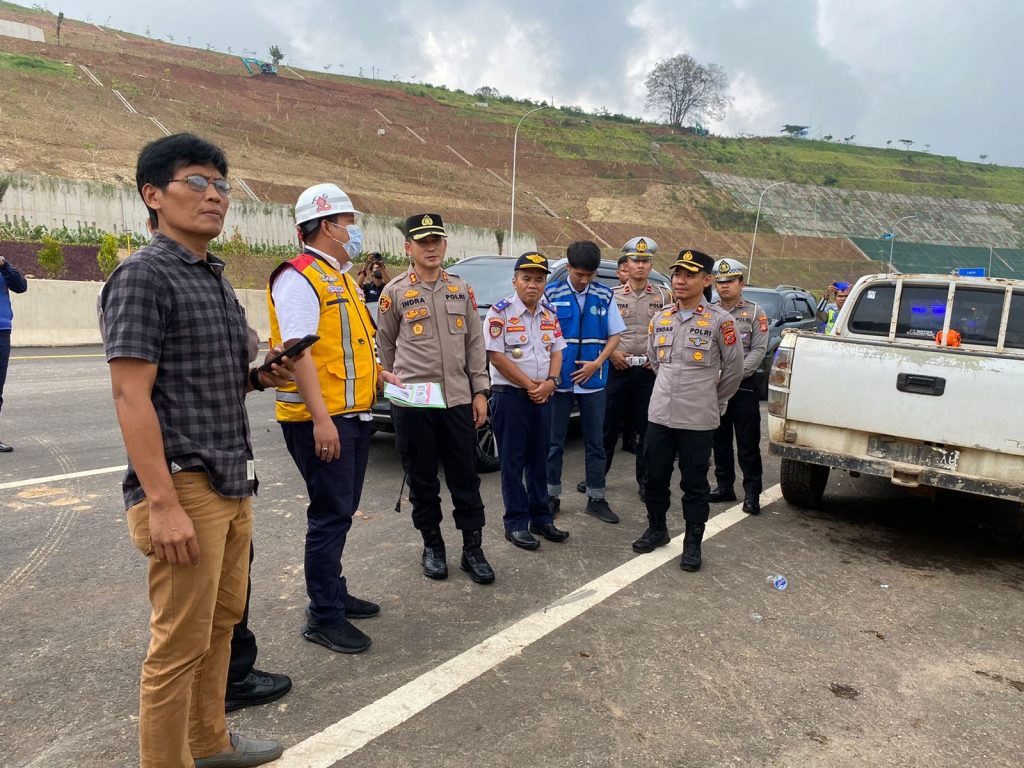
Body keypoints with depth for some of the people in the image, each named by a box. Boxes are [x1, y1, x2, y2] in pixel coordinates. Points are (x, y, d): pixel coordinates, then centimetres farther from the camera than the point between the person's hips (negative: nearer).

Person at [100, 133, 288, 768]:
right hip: (184, 486, -9)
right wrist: (162, 504, -21)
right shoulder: (144, 275, -11)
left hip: (233, 484, 9)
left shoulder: (216, 279, 15)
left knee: (222, 621, 20)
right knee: (181, 644, 2)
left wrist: (260, 377, 3)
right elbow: (131, 395, -17)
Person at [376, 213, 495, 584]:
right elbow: (385, 347, 9)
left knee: (465, 477, 7)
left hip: (458, 400, 3)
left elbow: (475, 343, 10)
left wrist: (480, 391, 5)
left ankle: (472, 549, 18)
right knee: (423, 479, 8)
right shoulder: (395, 293, 0)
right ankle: (432, 546, 25)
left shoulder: (462, 289, 10)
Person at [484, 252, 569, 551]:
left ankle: (541, 518, 24)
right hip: (510, 396, -6)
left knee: (539, 459, 13)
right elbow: (496, 357, -14)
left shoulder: (550, 314, 10)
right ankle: (516, 524, 11)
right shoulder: (500, 312, -9)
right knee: (513, 462, 2)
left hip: (542, 398, 6)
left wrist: (550, 382, -7)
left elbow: (556, 351, 11)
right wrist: (530, 385, -12)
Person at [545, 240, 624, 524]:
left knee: (596, 442, 8)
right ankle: (552, 496, 20)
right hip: (560, 380, -2)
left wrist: (596, 364, -8)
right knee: (554, 441, 7)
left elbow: (614, 335, 6)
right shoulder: (551, 294, -4)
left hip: (593, 380, 2)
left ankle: (596, 499, 19)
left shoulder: (605, 296, 3)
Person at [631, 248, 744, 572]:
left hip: (698, 421, -4)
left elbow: (733, 368, 1)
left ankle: (693, 543, 20)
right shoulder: (660, 319, 7)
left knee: (695, 484, 7)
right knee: (655, 477, 14)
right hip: (659, 415, 5)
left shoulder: (719, 320, -8)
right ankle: (656, 528, 33)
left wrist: (714, 402, 9)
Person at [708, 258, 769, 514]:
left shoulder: (755, 313, 2)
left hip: (744, 386, -3)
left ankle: (752, 493, 5)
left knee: (748, 444, -2)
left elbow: (758, 350, -5)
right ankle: (724, 486, 22)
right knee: (719, 440, 11)